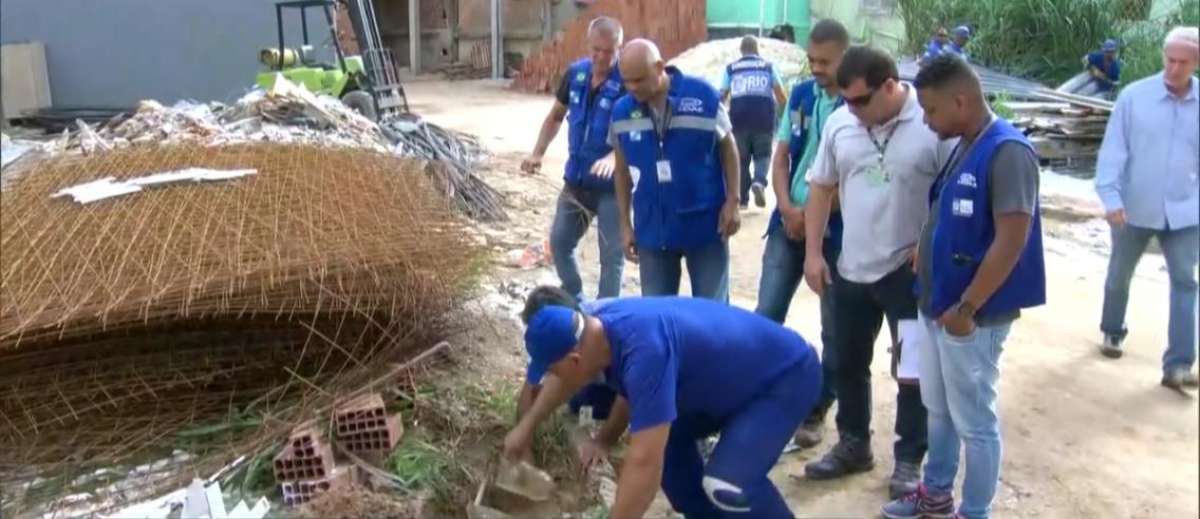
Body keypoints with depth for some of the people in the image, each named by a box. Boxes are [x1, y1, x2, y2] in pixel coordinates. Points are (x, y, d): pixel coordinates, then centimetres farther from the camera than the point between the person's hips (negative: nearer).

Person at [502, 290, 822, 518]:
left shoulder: (645, 351, -37)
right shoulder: (601, 326, -8)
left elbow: (645, 463, -37)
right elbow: (566, 379, 16)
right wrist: (527, 426, 23)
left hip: (788, 375, -9)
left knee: (726, 484, -24)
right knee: (660, 432, 8)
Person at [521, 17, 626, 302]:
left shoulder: (628, 83, -17)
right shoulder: (575, 73, 0)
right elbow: (556, 116, 13)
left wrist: (613, 158, -43)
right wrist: (538, 153, 2)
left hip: (612, 185, -6)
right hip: (575, 180, 6)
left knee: (612, 253, 3)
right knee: (559, 242, 14)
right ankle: (575, 302, 34)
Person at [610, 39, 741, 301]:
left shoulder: (703, 95, -12)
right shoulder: (621, 111, -3)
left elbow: (728, 148, 1)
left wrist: (732, 202, -4)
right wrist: (625, 224, 8)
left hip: (705, 224, -2)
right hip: (652, 230, 2)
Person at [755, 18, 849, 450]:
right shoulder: (801, 95, 5)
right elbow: (781, 158, 7)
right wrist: (787, 208, -8)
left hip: (837, 230, -4)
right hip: (789, 223, 4)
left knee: (834, 328, 8)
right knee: (765, 316, 3)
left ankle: (817, 410, 22)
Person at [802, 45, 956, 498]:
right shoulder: (840, 123, 0)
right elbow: (821, 187, 9)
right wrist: (813, 252, 6)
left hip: (912, 271, -5)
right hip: (851, 270, 5)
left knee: (913, 372, 5)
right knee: (848, 364, 17)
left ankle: (909, 459, 24)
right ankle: (853, 445, 36)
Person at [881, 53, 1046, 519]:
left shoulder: (1007, 151, -19)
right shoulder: (963, 147, 9)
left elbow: (1011, 241, -24)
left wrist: (966, 308, -20)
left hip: (971, 315, -9)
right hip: (937, 305, 9)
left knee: (974, 421, 6)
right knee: (938, 409, 21)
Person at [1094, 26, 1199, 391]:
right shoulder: (1134, 96, -11)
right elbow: (1113, 148, -12)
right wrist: (1110, 196, -21)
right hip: (1134, 208, -1)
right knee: (1119, 276, 16)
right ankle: (1112, 332, 40)